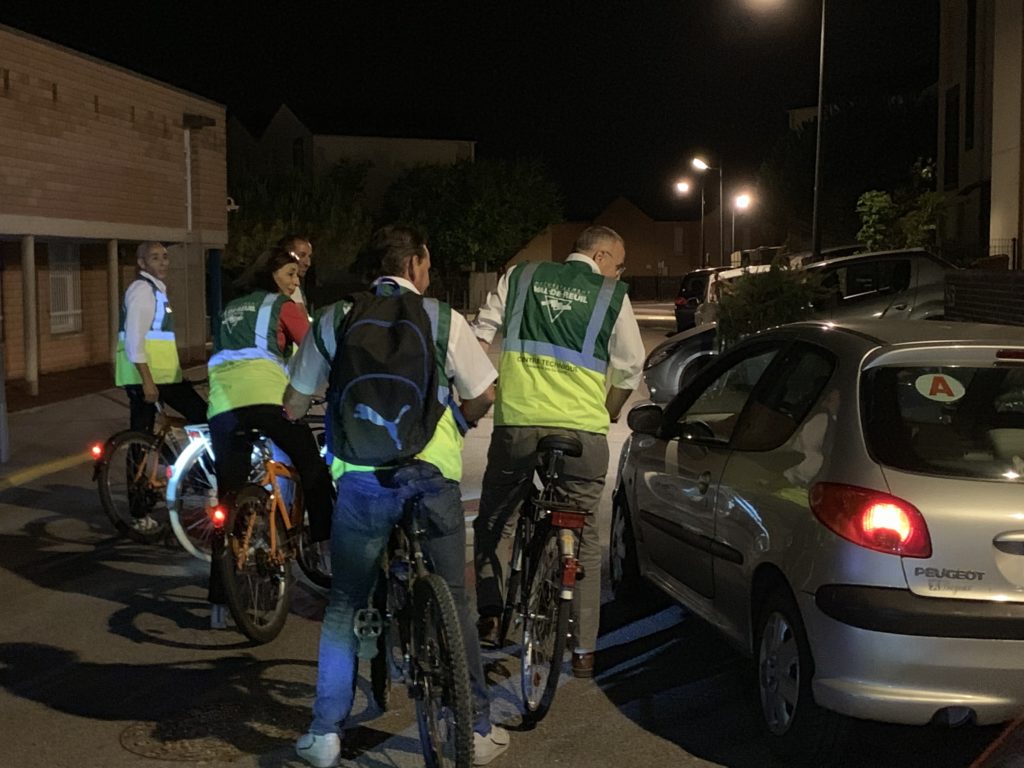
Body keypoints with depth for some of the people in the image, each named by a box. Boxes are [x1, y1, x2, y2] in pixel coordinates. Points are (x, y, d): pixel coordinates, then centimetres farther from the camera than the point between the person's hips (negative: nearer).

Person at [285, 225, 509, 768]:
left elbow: (294, 403, 12)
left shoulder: (334, 319, 8)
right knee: (452, 603, 12)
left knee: (343, 604, 15)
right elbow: (483, 396, 7)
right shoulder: (443, 319, 3)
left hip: (361, 477, 1)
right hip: (432, 475, -1)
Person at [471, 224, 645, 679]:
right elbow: (631, 367, 10)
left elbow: (480, 335, 10)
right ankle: (583, 651, 10)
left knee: (492, 522, 20)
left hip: (517, 420, 1)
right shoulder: (612, 296, 9)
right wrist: (607, 415, 25)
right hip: (582, 428, -1)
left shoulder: (522, 277, 14)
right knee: (583, 536, 10)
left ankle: (489, 617, 11)